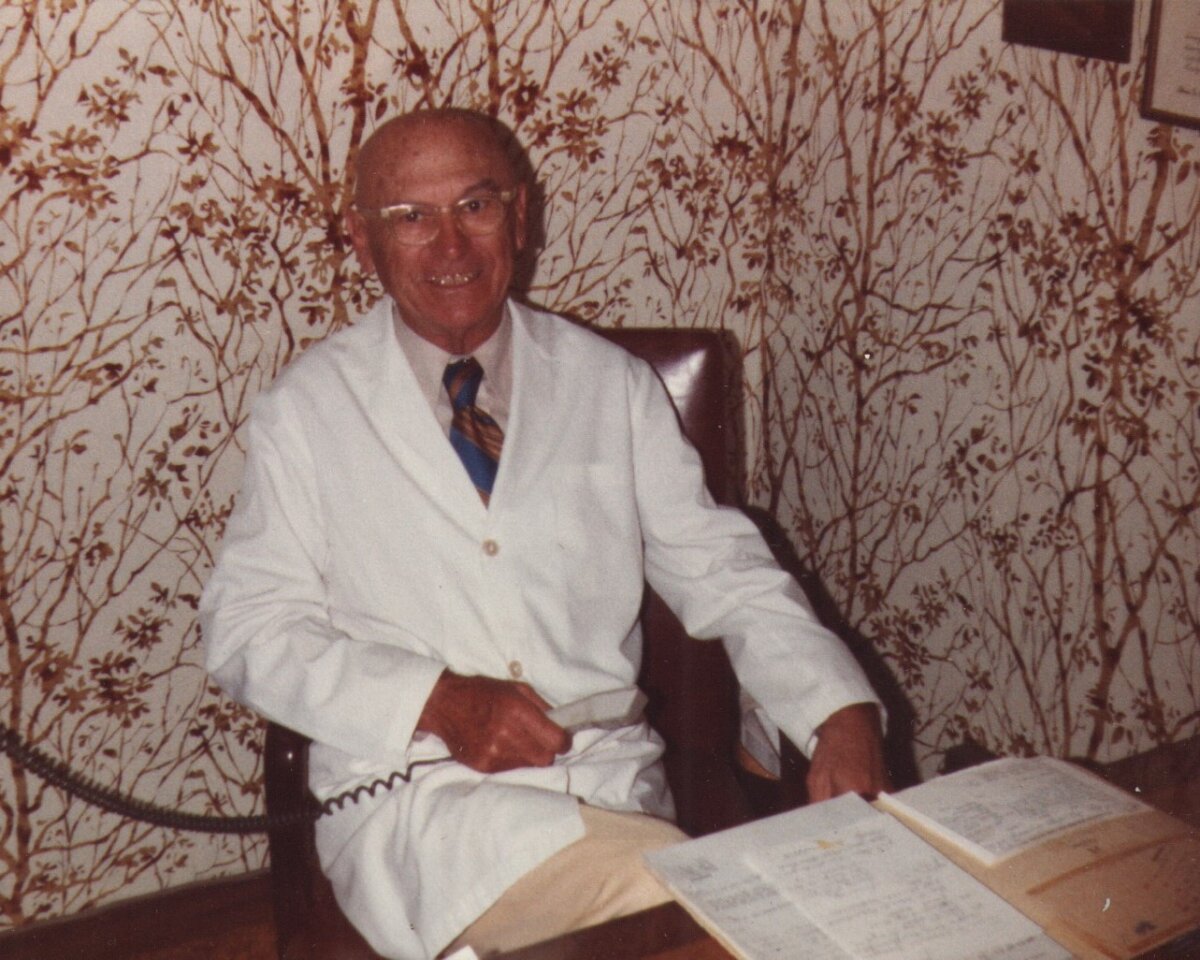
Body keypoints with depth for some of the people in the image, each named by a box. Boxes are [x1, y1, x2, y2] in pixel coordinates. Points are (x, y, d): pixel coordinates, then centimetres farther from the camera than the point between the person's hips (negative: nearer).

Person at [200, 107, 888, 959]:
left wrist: (842, 717, -10)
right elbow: (249, 630, 1)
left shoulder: (613, 386, 10)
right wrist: (436, 700, -15)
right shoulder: (308, 409, 5)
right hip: (413, 793, -2)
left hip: (613, 780, 3)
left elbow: (724, 576, 8)